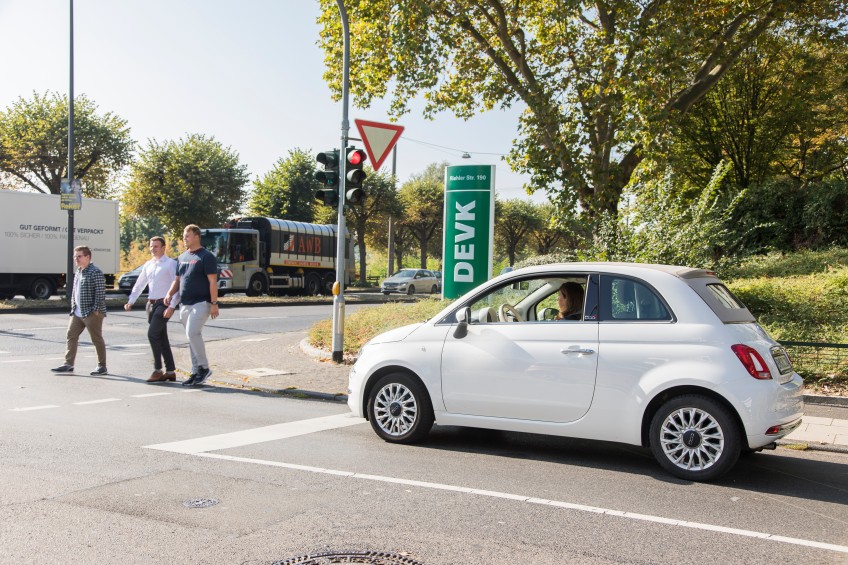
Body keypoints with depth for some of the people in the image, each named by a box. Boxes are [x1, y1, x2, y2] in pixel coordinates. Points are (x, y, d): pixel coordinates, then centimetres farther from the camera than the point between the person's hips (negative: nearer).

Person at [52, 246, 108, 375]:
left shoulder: (95, 272, -13)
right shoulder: (78, 272, 15)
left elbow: (100, 293, -17)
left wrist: (96, 310, -20)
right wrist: (73, 307, 15)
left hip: (91, 313, -9)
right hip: (77, 313, 9)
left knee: (97, 339, 0)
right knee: (71, 336, 6)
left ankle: (102, 366, 8)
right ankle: (68, 364, 11)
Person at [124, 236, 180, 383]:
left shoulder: (171, 264, -7)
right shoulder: (148, 265, 14)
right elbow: (139, 285, 20)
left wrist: (171, 307, -20)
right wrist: (130, 301, 10)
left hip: (164, 304, -7)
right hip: (151, 304, 7)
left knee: (152, 334, -15)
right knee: (161, 338, 9)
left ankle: (157, 370, -7)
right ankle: (170, 371, 14)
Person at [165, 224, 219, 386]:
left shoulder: (206, 257, -7)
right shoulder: (182, 257, 15)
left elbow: (213, 281, -11)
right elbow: (177, 279, 21)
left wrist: (214, 303, -17)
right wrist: (170, 293, 2)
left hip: (201, 303, -8)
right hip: (184, 304, 8)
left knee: (192, 333, -20)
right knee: (193, 336, 9)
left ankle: (204, 368, -9)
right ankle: (197, 372, 15)